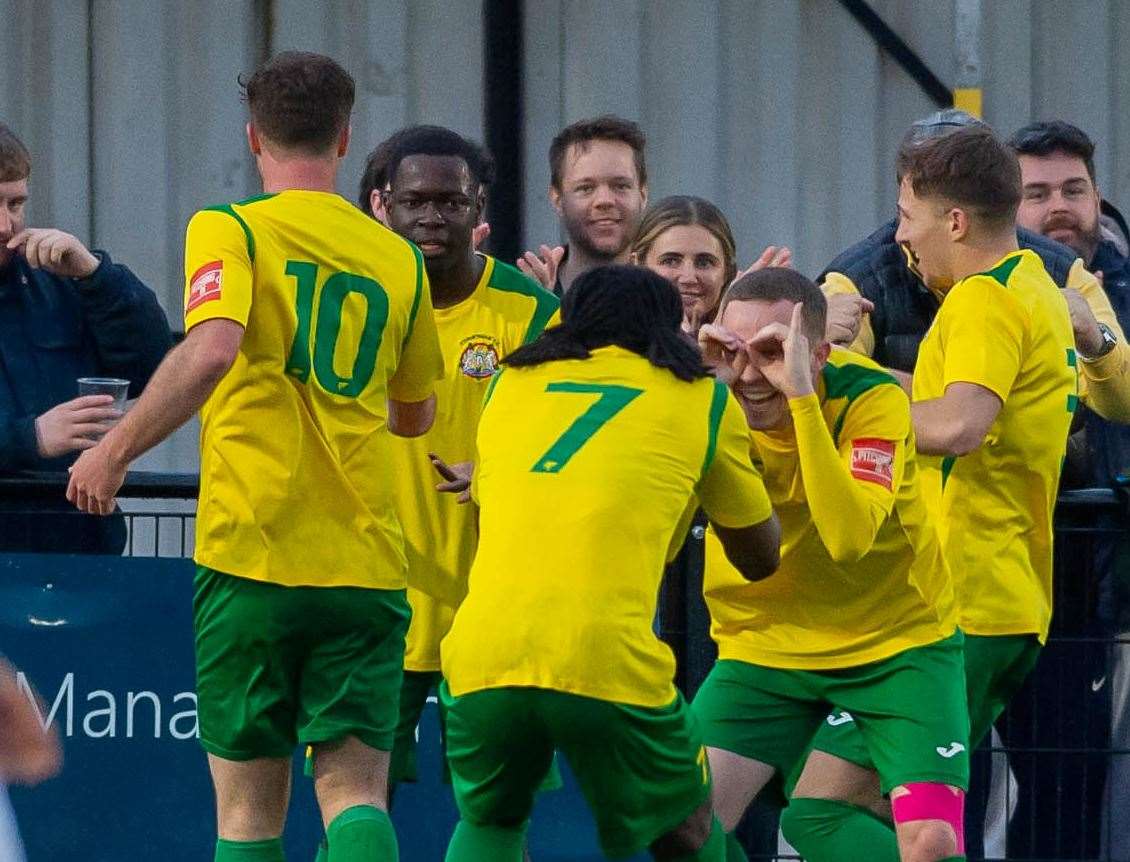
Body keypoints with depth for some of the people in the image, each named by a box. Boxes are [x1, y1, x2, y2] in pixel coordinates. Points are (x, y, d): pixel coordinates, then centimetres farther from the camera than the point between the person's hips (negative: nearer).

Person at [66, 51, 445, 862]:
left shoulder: (230, 231, -2)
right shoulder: (396, 257, 10)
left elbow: (210, 352, -21)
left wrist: (113, 452, -13)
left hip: (252, 550, -2)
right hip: (364, 560, 2)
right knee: (355, 791, -2)